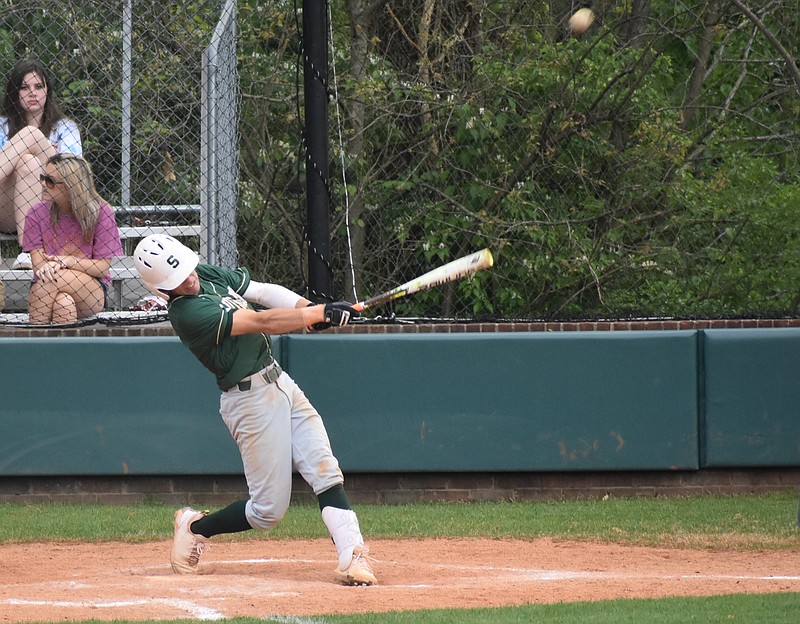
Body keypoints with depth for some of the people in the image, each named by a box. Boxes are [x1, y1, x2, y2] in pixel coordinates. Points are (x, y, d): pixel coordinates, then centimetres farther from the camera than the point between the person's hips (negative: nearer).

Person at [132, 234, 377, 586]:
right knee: (269, 509, -2)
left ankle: (352, 557, -15)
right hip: (251, 400, -8)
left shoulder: (210, 276, 8)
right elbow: (262, 322, -24)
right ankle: (195, 528, 20)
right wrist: (322, 313, -25)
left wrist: (308, 307, -10)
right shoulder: (188, 313, -20)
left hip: (279, 382, 8)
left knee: (326, 473, -7)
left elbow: (263, 292, 8)